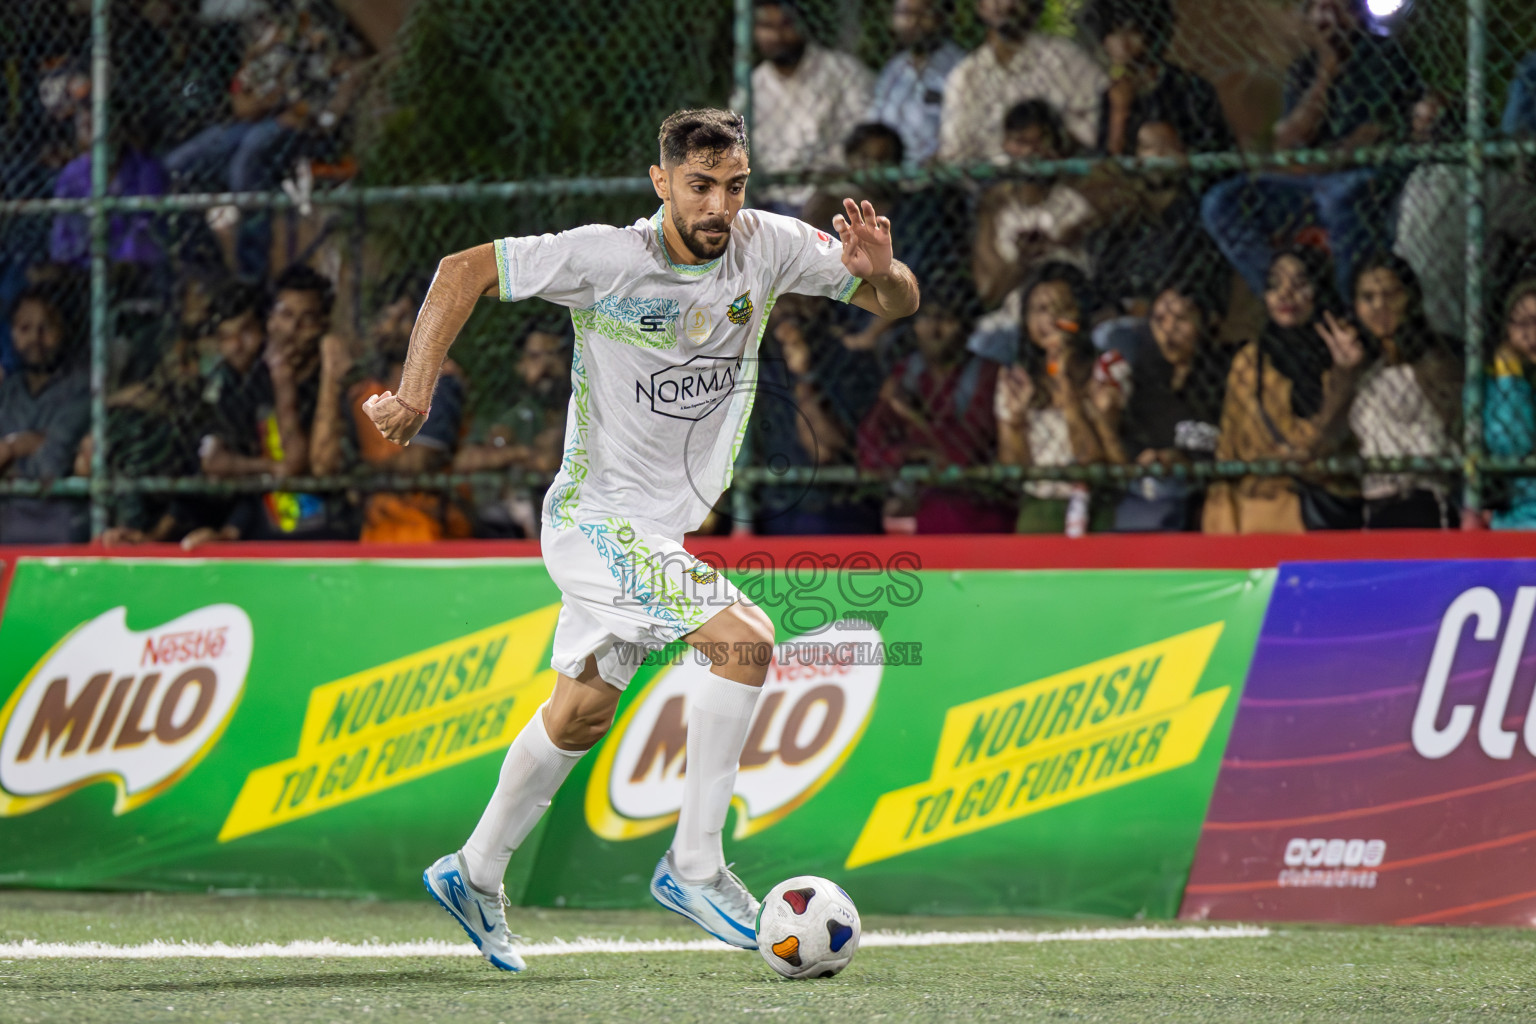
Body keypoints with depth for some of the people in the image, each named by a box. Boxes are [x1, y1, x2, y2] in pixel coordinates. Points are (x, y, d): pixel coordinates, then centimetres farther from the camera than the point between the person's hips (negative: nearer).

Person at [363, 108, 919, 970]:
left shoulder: (768, 246, -5)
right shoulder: (606, 259, -19)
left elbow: (899, 304, 2)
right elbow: (465, 271, -13)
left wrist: (881, 270, -22)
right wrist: (417, 392, -22)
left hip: (662, 529, 7)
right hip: (598, 519, -7)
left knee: (582, 713, 18)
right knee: (747, 640, -22)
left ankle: (476, 875, 36)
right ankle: (695, 864, -15)